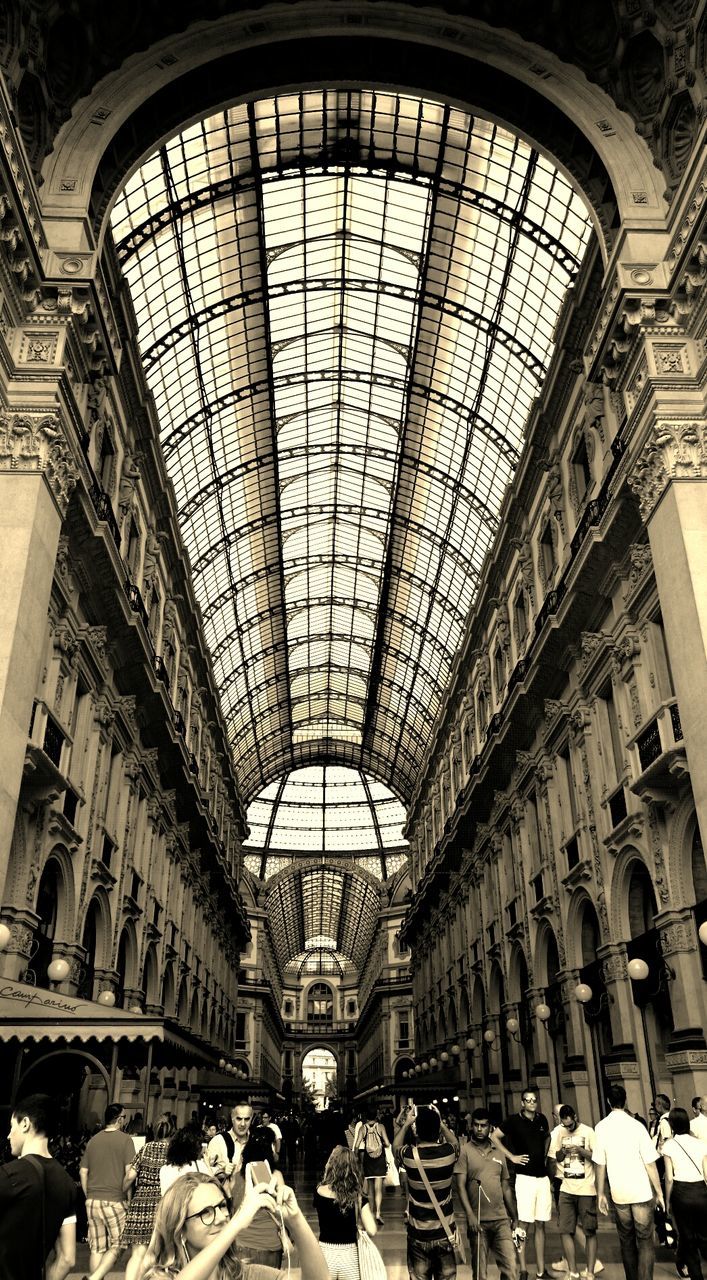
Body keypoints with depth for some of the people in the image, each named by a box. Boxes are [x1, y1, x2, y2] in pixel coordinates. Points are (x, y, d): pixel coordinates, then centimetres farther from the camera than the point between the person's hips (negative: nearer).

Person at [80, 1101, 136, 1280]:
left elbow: (83, 1172, 9)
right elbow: (130, 1172, -12)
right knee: (117, 1245, 4)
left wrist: (89, 1196, 18)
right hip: (115, 1201, -5)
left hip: (92, 1200, 5)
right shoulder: (125, 1139, -7)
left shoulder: (93, 1140, 8)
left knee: (96, 1247, 12)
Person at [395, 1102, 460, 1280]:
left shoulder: (410, 1155, -16)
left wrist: (406, 1124, 16)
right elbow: (455, 1142, 14)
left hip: (418, 1234, -1)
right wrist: (439, 1122, 16)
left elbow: (395, 1146, 10)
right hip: (445, 1232, 1)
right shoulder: (448, 1152, -13)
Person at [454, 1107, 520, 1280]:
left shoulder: (499, 1153, 11)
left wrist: (515, 1219, 14)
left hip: (501, 1220, 3)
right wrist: (470, 1215, -17)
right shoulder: (464, 1150, -3)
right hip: (478, 1220, -3)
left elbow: (506, 1188, 16)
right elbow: (460, 1186, -8)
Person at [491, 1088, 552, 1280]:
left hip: (543, 1176, 5)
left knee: (540, 1224, 10)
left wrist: (544, 1155, 13)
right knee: (524, 1224, -2)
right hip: (525, 1177, -5)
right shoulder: (514, 1121, -7)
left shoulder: (541, 1119, 7)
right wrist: (511, 1156, -8)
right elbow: (494, 1137, -8)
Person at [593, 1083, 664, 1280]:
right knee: (645, 1240, 7)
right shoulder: (636, 1126, -11)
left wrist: (600, 1194, 6)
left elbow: (600, 1164, -3)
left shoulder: (601, 1128, -4)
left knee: (626, 1240, 17)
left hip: (618, 1193, 2)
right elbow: (650, 1163, -9)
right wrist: (659, 1192, 3)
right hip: (641, 1191, -2)